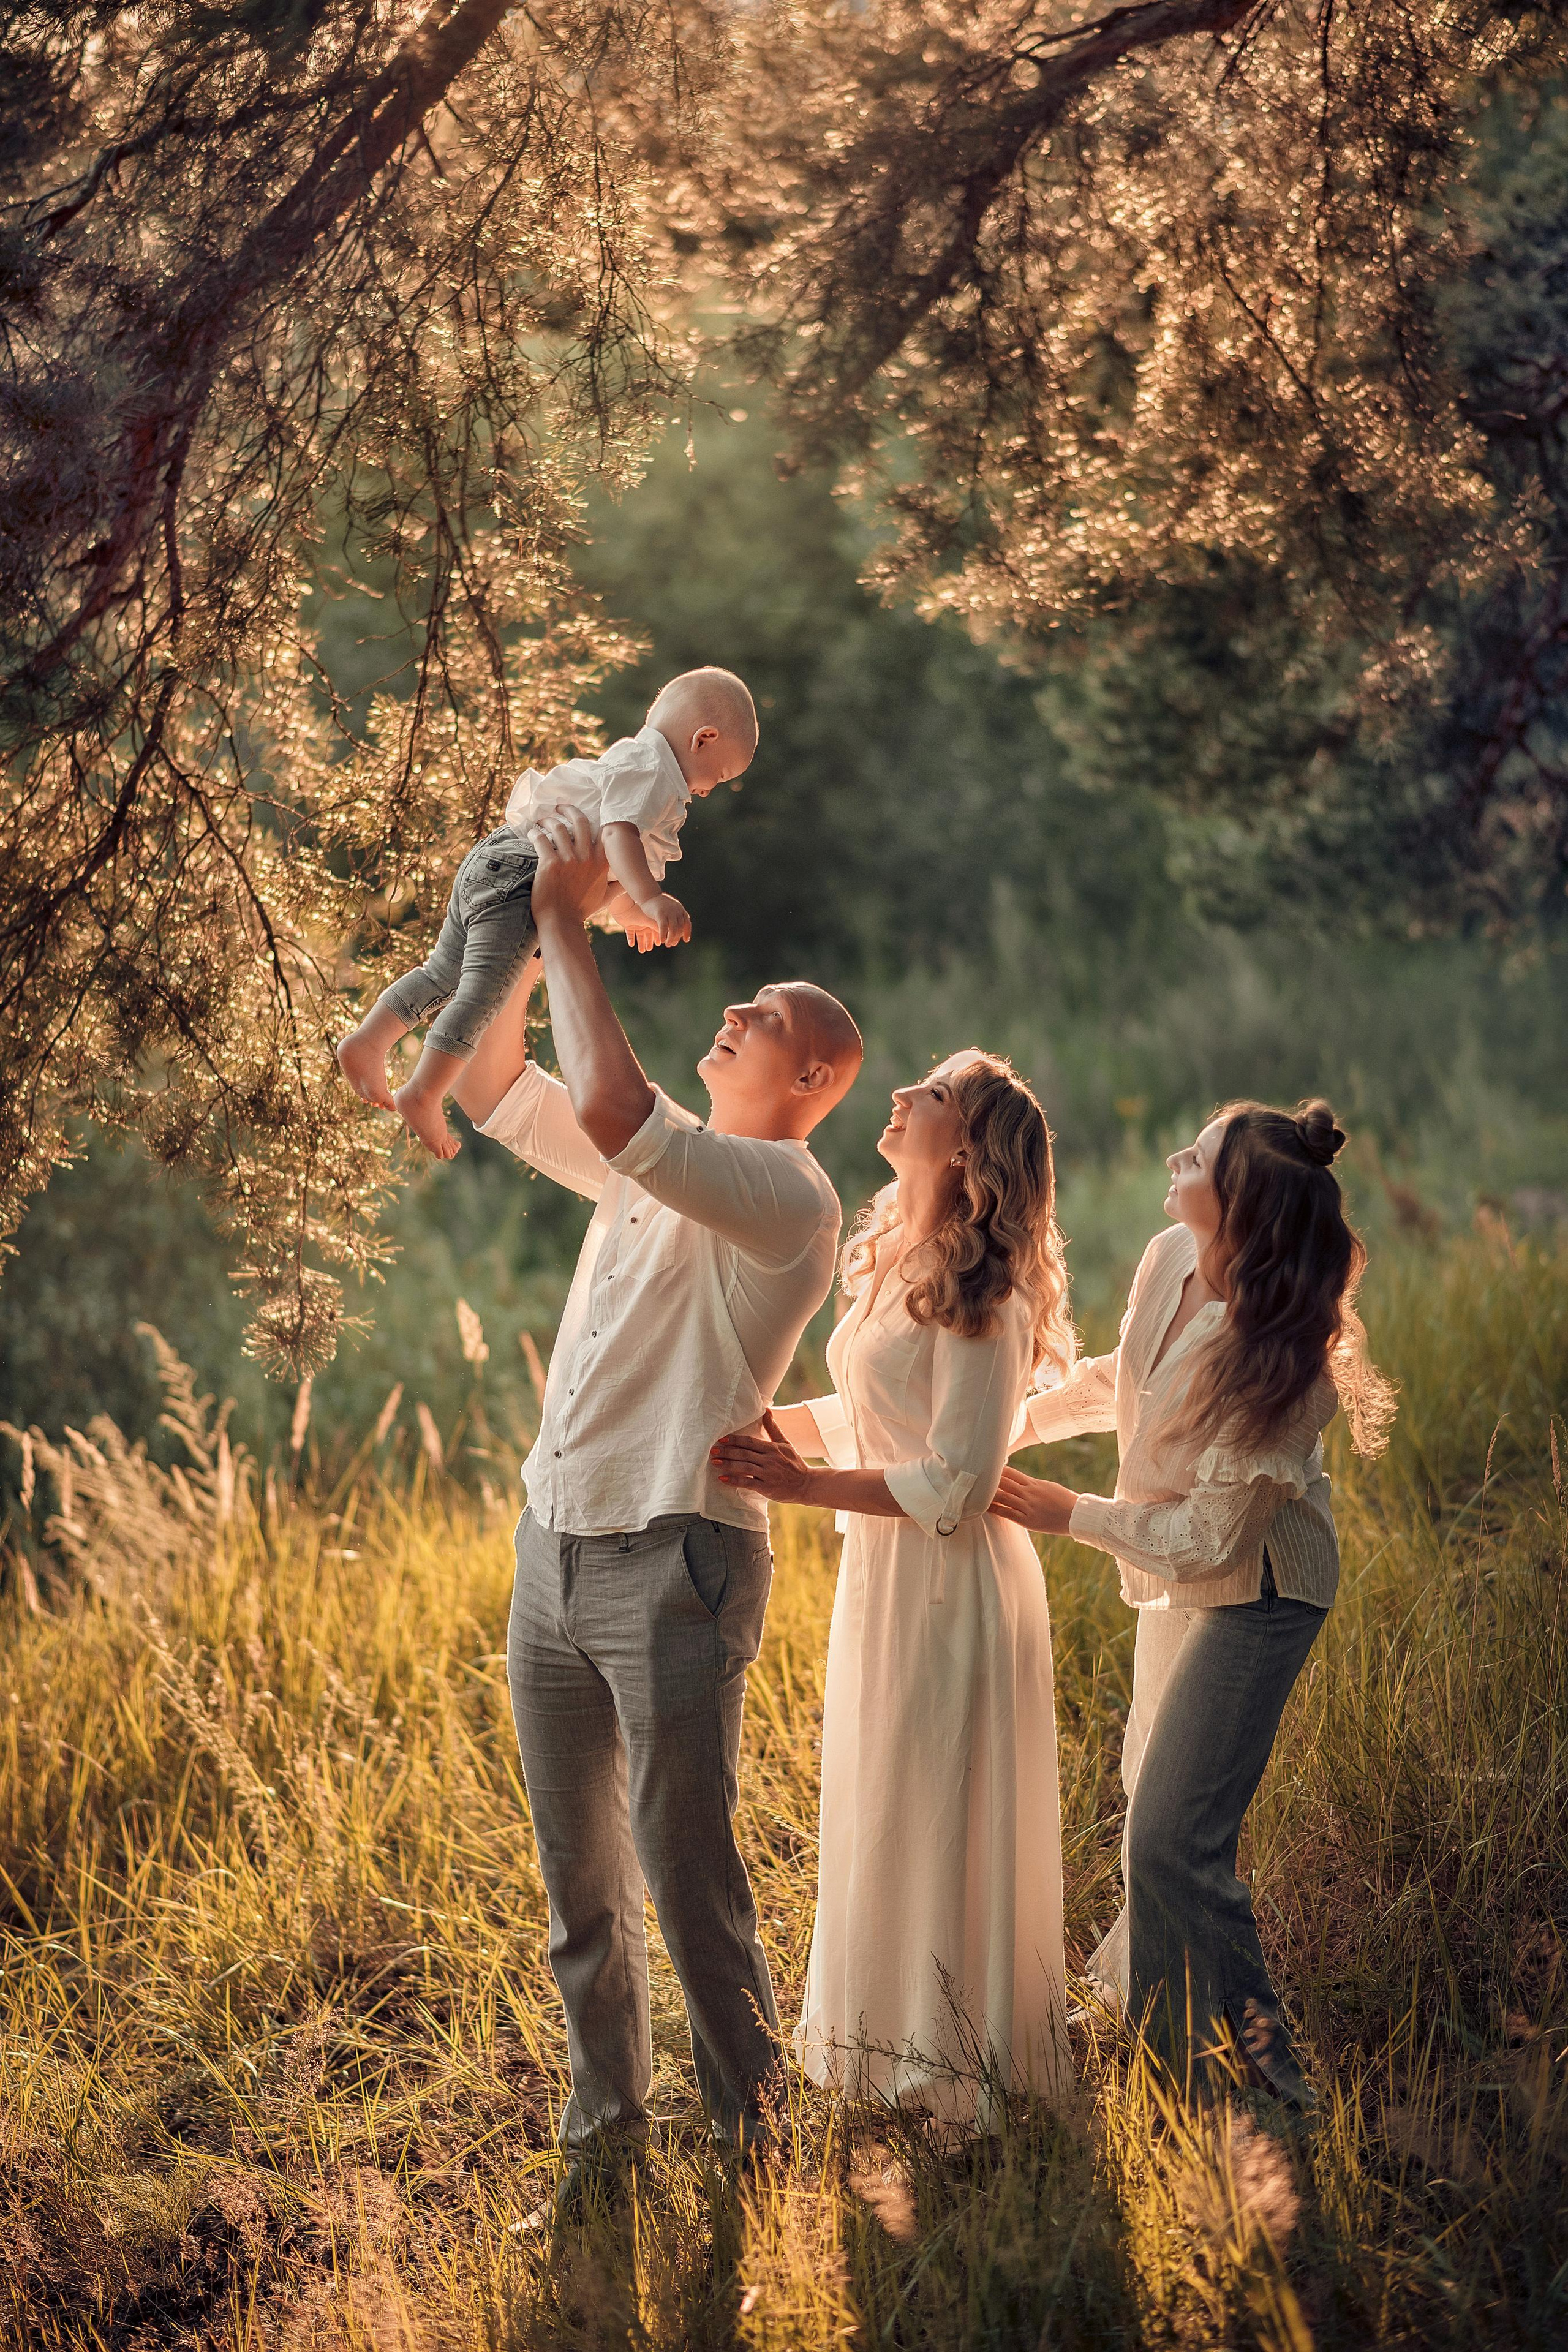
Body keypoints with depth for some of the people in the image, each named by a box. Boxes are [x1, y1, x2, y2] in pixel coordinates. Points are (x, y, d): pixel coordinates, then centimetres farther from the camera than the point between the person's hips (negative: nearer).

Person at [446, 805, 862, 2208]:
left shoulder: (786, 1195, -11)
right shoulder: (651, 1171, 15)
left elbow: (608, 1104, -25)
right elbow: (495, 1086, 20)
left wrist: (567, 923, -15)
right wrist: (527, 925, 10)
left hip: (673, 1564, -8)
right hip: (553, 1553, 8)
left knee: (693, 1891, -6)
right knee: (582, 1885, 14)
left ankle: (751, 2159, 4)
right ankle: (603, 2141, 24)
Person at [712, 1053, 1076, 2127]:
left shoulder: (980, 1298, -20)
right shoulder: (892, 1262, 7)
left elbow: (954, 1483, -22)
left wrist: (805, 1485, -22)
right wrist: (767, 1424, -3)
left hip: (951, 1582, -9)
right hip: (882, 1570, 9)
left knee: (939, 1822, 3)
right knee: (877, 1815, 18)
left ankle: (959, 2068, 18)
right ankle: (893, 2045, 33)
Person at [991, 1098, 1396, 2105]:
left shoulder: (1271, 1361, -34)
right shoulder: (1171, 1261, -12)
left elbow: (1208, 1536, -26)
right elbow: (1123, 1380, 10)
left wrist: (1069, 1513, -18)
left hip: (1253, 1596, -8)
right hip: (1180, 1581, 8)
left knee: (1173, 1838, -11)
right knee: (1152, 1792, 24)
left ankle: (1256, 2059, 5)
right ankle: (1131, 1984, 47)